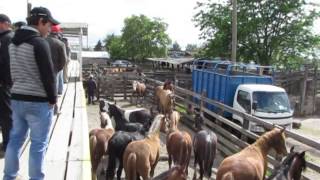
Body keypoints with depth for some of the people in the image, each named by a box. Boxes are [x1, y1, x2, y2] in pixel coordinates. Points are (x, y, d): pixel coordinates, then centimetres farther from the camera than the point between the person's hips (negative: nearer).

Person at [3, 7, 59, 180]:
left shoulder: (13, 42, 12)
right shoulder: (39, 42, -14)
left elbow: (13, 72, 16)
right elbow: (48, 74, -15)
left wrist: (18, 90, 18)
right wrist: (53, 98, -6)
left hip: (17, 98, 8)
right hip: (38, 101, -8)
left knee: (15, 138, 16)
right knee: (38, 143, 2)